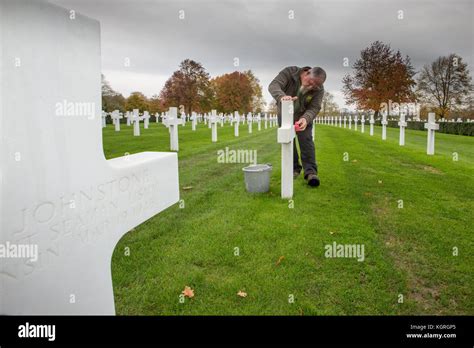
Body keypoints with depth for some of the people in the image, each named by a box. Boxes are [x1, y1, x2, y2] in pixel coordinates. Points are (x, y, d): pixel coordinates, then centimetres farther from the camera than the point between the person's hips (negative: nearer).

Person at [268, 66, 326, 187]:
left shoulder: (319, 89, -22)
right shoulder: (289, 72, -27)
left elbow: (314, 108, -26)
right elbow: (274, 85, -38)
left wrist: (306, 119, -49)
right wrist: (282, 96, -61)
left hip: (303, 116, 0)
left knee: (306, 140, -11)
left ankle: (311, 172, -12)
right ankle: (294, 169, 13)